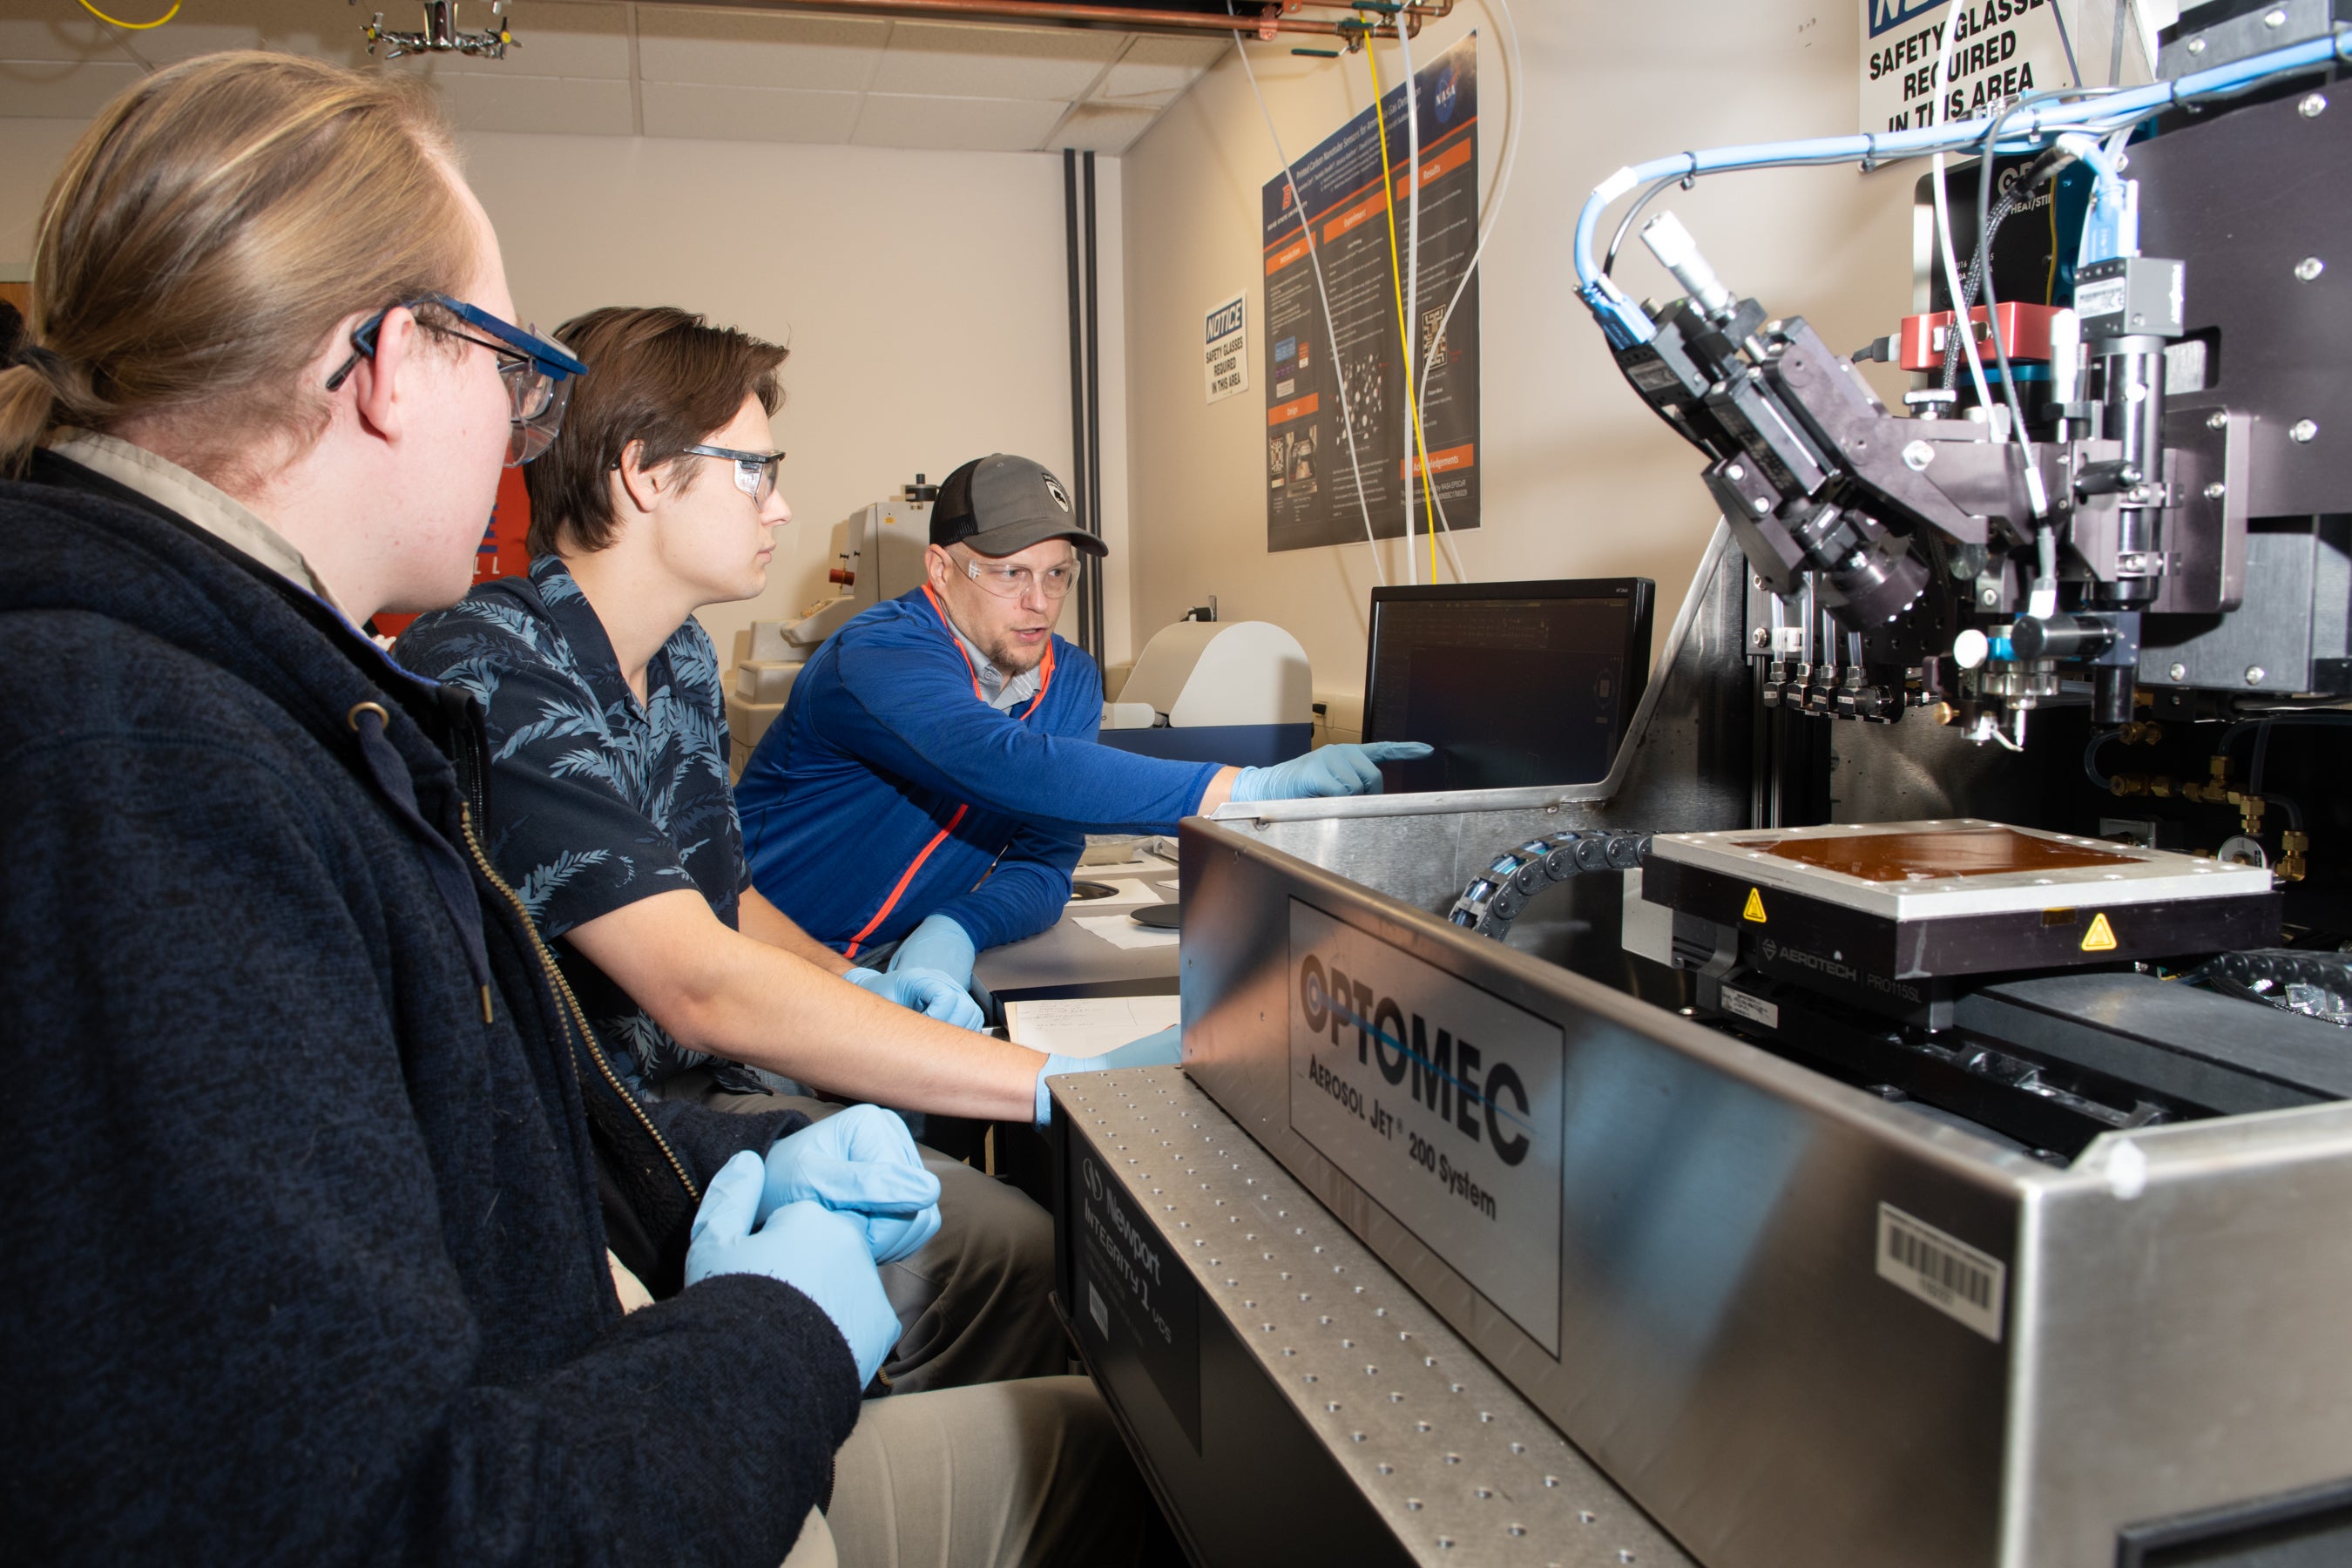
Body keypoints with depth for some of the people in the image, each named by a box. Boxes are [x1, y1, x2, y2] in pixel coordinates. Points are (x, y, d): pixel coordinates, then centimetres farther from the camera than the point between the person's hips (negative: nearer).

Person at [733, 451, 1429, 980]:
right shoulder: (878, 658, -22)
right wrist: (1242, 790, -48)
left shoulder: (1071, 681, 2)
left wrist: (956, 929, -25)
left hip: (905, 962, 6)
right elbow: (1010, 768, -41)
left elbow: (1044, 862, -2)